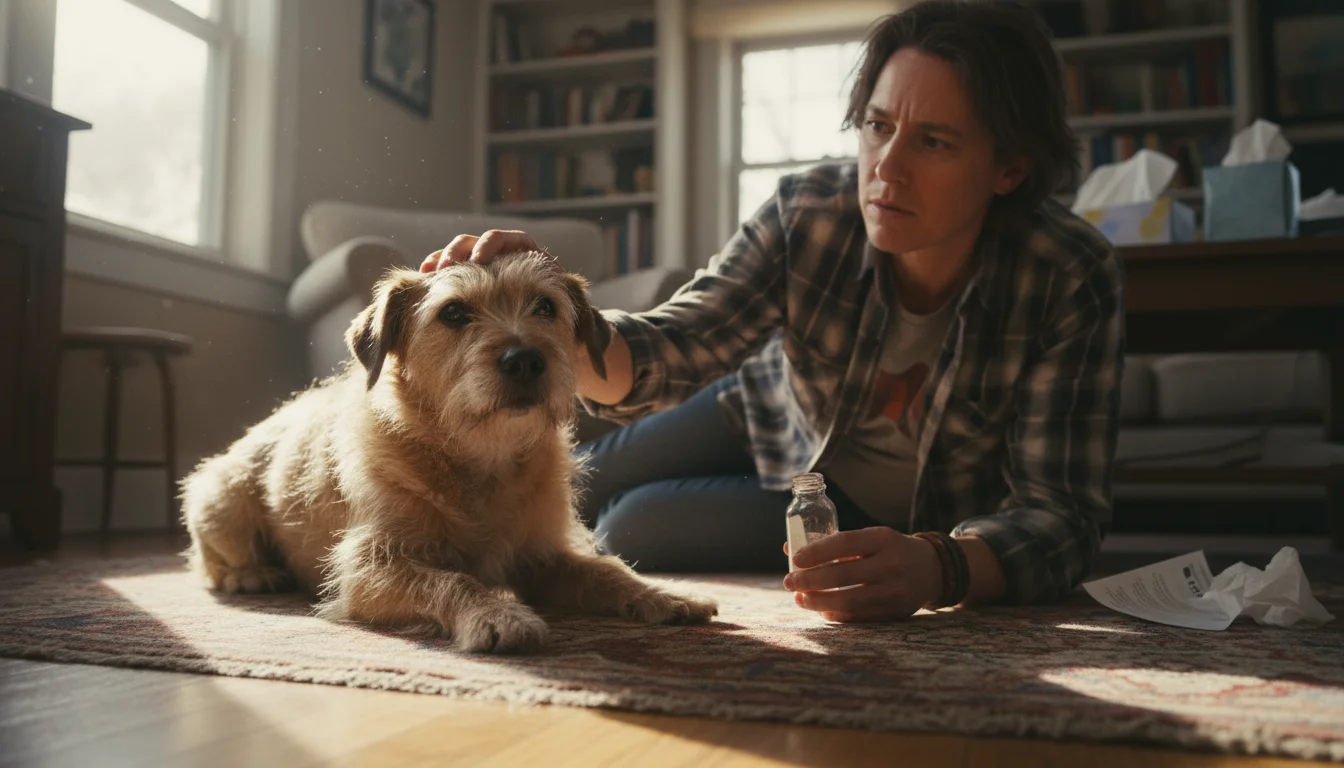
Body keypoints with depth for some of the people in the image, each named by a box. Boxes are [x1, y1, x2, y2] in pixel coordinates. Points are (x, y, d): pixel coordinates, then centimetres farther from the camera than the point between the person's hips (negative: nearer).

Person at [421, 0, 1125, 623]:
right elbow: (660, 356, -33)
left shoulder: (1074, 281, -33)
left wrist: (936, 568, -56)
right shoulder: (806, 216, -27)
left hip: (913, 521, -2)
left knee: (637, 529, -11)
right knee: (569, 490, 13)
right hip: (772, 417, 3)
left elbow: (1062, 515, -34)